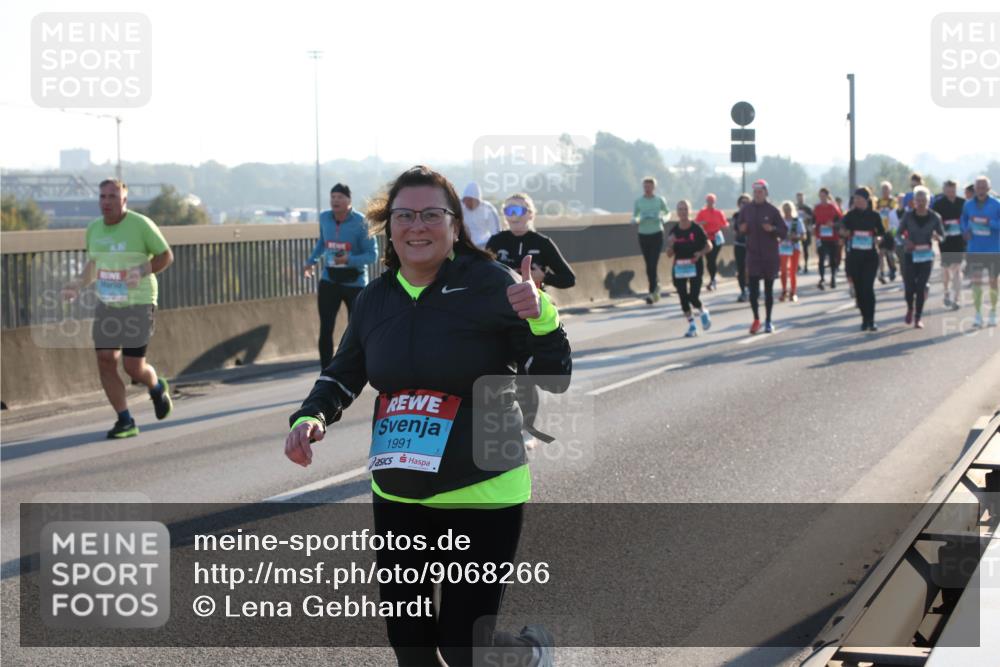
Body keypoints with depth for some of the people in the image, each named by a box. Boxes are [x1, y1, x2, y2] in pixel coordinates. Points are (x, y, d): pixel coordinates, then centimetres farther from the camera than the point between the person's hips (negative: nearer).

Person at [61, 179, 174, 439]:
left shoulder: (141, 224, -14)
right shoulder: (94, 228, 3)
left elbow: (166, 256, -6)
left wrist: (142, 271, -23)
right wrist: (79, 283, 1)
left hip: (138, 304, -5)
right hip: (107, 305, 5)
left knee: (133, 367, -6)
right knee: (106, 362, -5)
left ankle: (157, 388, 30)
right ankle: (125, 422, 6)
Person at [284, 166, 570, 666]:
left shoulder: (490, 285, -12)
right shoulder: (376, 299, 3)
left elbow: (555, 378, -12)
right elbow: (343, 376, 16)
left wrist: (539, 316, -31)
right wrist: (312, 417, -4)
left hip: (481, 496, -5)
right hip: (396, 497, 5)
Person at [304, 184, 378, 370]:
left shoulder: (361, 223, -14)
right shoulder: (324, 218, 1)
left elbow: (372, 255, -15)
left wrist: (349, 260, -30)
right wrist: (312, 261, 10)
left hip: (355, 283, -3)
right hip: (329, 281, 3)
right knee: (325, 329, -5)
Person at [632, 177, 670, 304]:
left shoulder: (660, 200, -1)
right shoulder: (638, 201, 2)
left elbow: (667, 212, 14)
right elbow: (634, 217, 10)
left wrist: (663, 218, -8)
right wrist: (636, 220, -15)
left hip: (657, 235, -3)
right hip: (643, 235, 3)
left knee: (653, 265, -12)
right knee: (648, 265, 10)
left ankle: (652, 293, -11)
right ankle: (656, 284, 34)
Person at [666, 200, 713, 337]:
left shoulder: (697, 229, -6)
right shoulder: (673, 231, 2)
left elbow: (709, 246, 1)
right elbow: (669, 254, 5)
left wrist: (700, 253, -18)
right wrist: (670, 244, -15)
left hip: (695, 267, -3)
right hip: (679, 268, 3)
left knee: (693, 298, -12)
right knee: (684, 299, 3)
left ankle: (704, 312, 21)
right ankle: (692, 325, 17)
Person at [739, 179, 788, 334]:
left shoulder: (772, 210, -4)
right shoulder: (746, 209, 3)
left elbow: (784, 231, -3)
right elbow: (740, 228, 14)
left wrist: (773, 229, -21)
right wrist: (742, 229, -9)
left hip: (770, 256, -1)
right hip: (752, 254, 1)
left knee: (768, 289, 7)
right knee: (753, 289, -6)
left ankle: (768, 321, 17)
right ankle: (756, 319, 10)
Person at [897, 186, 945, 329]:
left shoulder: (934, 217, -6)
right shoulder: (908, 216, -6)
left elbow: (942, 236, 3)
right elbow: (899, 232, 5)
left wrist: (936, 237, -20)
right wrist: (905, 241, -16)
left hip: (926, 255, 0)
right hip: (910, 254, 0)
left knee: (921, 286, -5)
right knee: (909, 285, -3)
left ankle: (918, 317, 5)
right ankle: (910, 308, 28)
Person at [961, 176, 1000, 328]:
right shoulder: (968, 205, 2)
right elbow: (964, 219, 19)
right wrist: (965, 231, 1)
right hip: (975, 250, 2)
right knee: (976, 281, -1)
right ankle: (978, 314, 7)